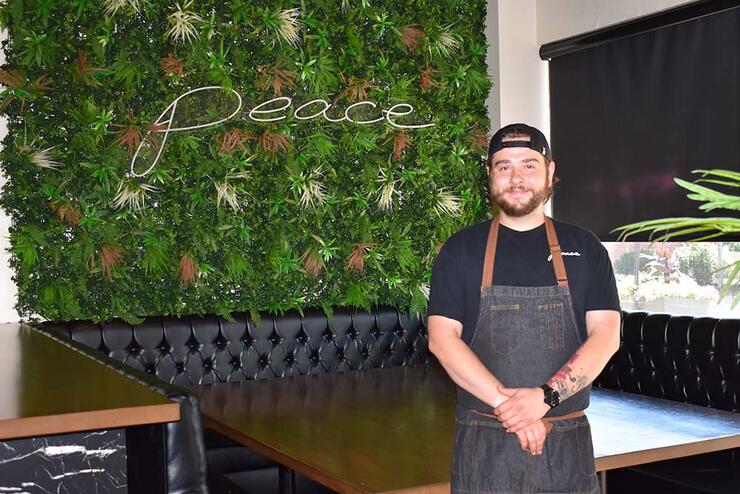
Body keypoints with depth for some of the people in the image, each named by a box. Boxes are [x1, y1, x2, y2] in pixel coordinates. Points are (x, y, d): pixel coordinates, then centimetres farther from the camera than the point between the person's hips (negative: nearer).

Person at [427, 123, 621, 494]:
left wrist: (546, 396, -16)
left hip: (567, 441, 1)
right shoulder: (460, 250, 3)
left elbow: (606, 335, -2)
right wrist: (504, 401, -16)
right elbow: (442, 338, -5)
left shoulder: (584, 248, 6)